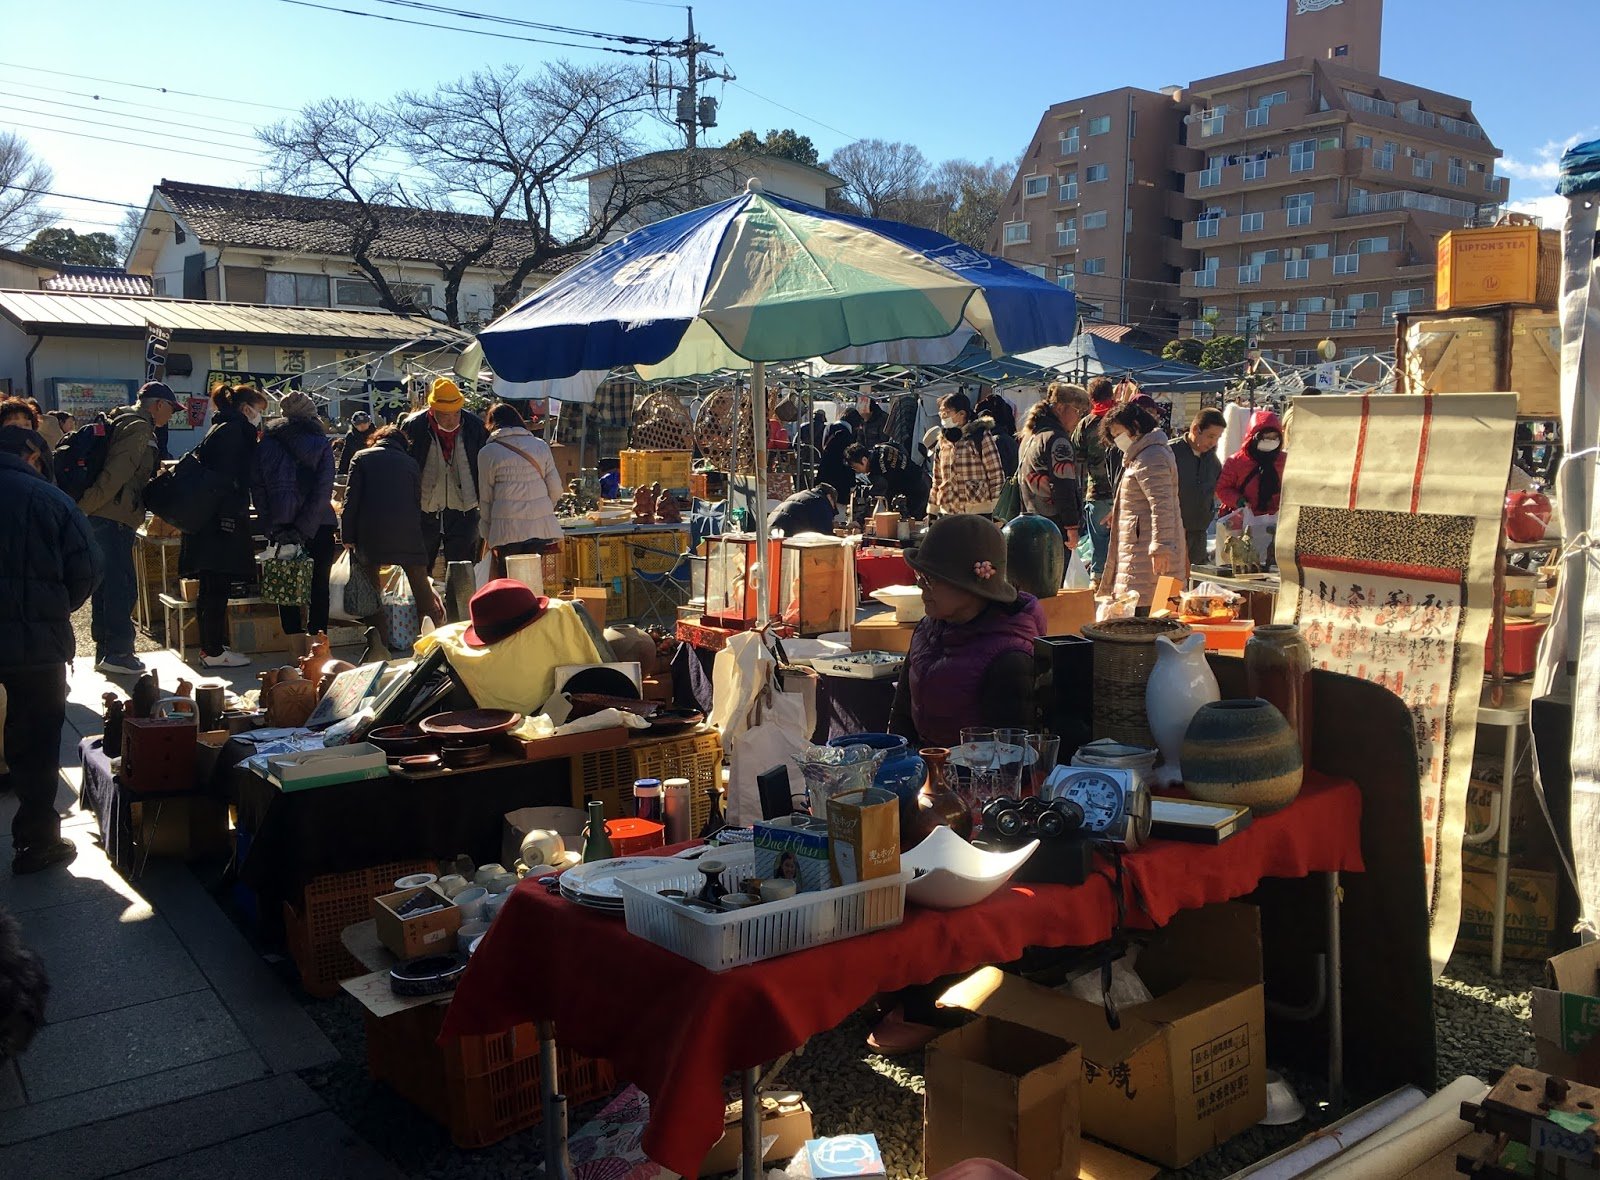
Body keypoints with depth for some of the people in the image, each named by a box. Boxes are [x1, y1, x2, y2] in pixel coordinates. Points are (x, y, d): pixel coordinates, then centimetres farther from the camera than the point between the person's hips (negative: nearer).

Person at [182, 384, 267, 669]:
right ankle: (213, 652, -1)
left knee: (213, 588, 13)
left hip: (210, 521, 10)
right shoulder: (232, 431, -11)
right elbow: (226, 477, -20)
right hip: (219, 520, -10)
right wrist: (228, 517, -23)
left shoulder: (222, 429, 20)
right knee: (216, 588, -5)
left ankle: (211, 647, 20)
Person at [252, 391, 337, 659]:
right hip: (318, 527, -2)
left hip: (280, 529, 2)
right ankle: (314, 654, 7)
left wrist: (273, 527, -1)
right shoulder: (322, 445, -3)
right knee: (318, 589, 8)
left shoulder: (266, 445, 4)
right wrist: (304, 529, -12)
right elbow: (323, 491, -12)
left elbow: (258, 489, -1)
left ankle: (298, 654, 10)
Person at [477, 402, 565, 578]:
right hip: (542, 528, 3)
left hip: (506, 531, -2)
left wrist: (487, 535, 16)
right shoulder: (541, 446, 9)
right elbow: (556, 490, 9)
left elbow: (485, 498, 6)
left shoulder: (487, 453, 2)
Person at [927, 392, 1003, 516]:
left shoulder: (981, 436, -3)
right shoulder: (942, 441, 13)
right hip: (949, 512, 5)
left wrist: (998, 511, -9)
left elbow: (996, 474, -5)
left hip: (978, 511, -5)